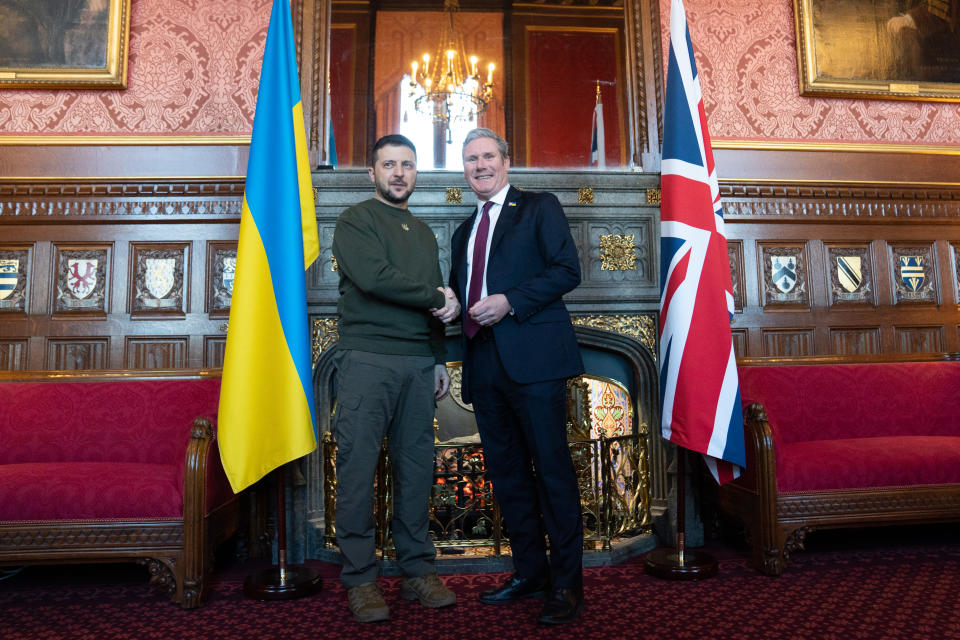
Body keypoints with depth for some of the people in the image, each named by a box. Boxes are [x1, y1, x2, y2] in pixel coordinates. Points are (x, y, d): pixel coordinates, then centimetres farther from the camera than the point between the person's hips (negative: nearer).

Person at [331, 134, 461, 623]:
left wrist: (440, 360, 18)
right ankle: (360, 579, 10)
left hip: (419, 365, 6)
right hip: (368, 361, -5)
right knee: (358, 468, -2)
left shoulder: (424, 233, 22)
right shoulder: (355, 220, 3)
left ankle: (417, 571, 19)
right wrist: (435, 297, -5)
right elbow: (373, 279, -15)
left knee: (416, 467, 8)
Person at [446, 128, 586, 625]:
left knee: (552, 469, -3)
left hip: (533, 357, -6)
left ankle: (566, 584, 8)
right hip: (484, 363, 7)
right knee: (506, 472, 10)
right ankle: (530, 572, 24)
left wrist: (510, 302, -16)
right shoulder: (463, 232, 24)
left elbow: (567, 269, -7)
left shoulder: (539, 208, 6)